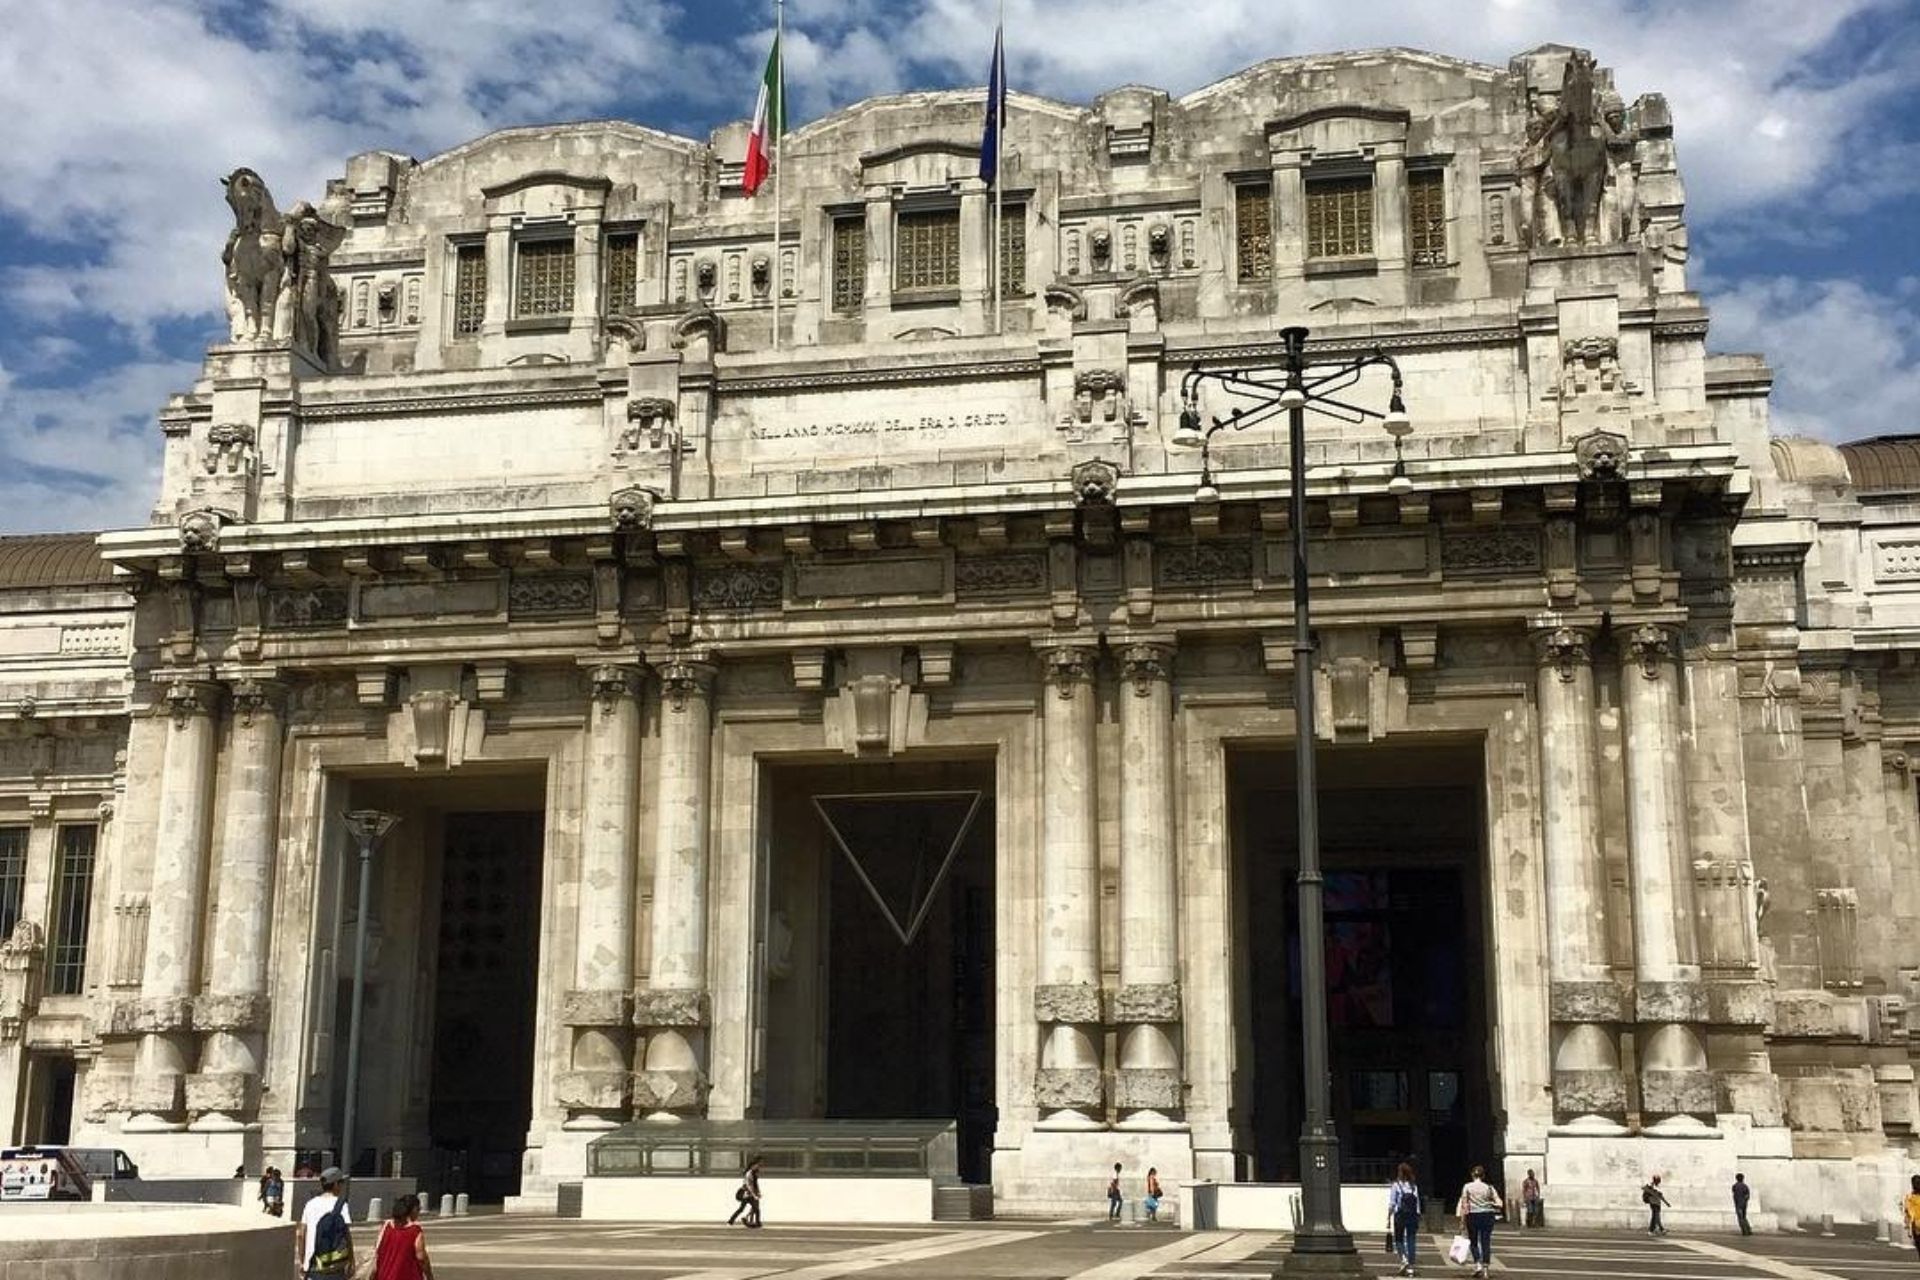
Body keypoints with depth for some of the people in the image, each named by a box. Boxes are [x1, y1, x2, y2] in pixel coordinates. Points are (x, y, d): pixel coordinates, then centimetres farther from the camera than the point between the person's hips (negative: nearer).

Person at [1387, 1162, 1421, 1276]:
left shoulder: (1396, 1186, -5)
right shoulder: (1414, 1186, 5)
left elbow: (1392, 1204, -7)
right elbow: (1418, 1205, 6)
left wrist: (1388, 1219, -3)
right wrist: (1418, 1221, 12)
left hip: (1399, 1215, -3)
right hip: (1413, 1216, 3)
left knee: (1399, 1240, 11)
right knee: (1411, 1241, 7)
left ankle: (1404, 1259, -12)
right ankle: (1410, 1267, 5)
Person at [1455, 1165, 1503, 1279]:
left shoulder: (1467, 1187, -1)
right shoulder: (1489, 1188, 2)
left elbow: (1464, 1205, -5)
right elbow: (1499, 1204, -5)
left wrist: (1462, 1219, -2)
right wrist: (1492, 1205, 13)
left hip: (1473, 1215, -1)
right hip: (1487, 1215, 1)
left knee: (1473, 1242, 13)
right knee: (1486, 1242, 6)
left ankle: (1477, 1264, -4)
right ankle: (1485, 1268, 4)